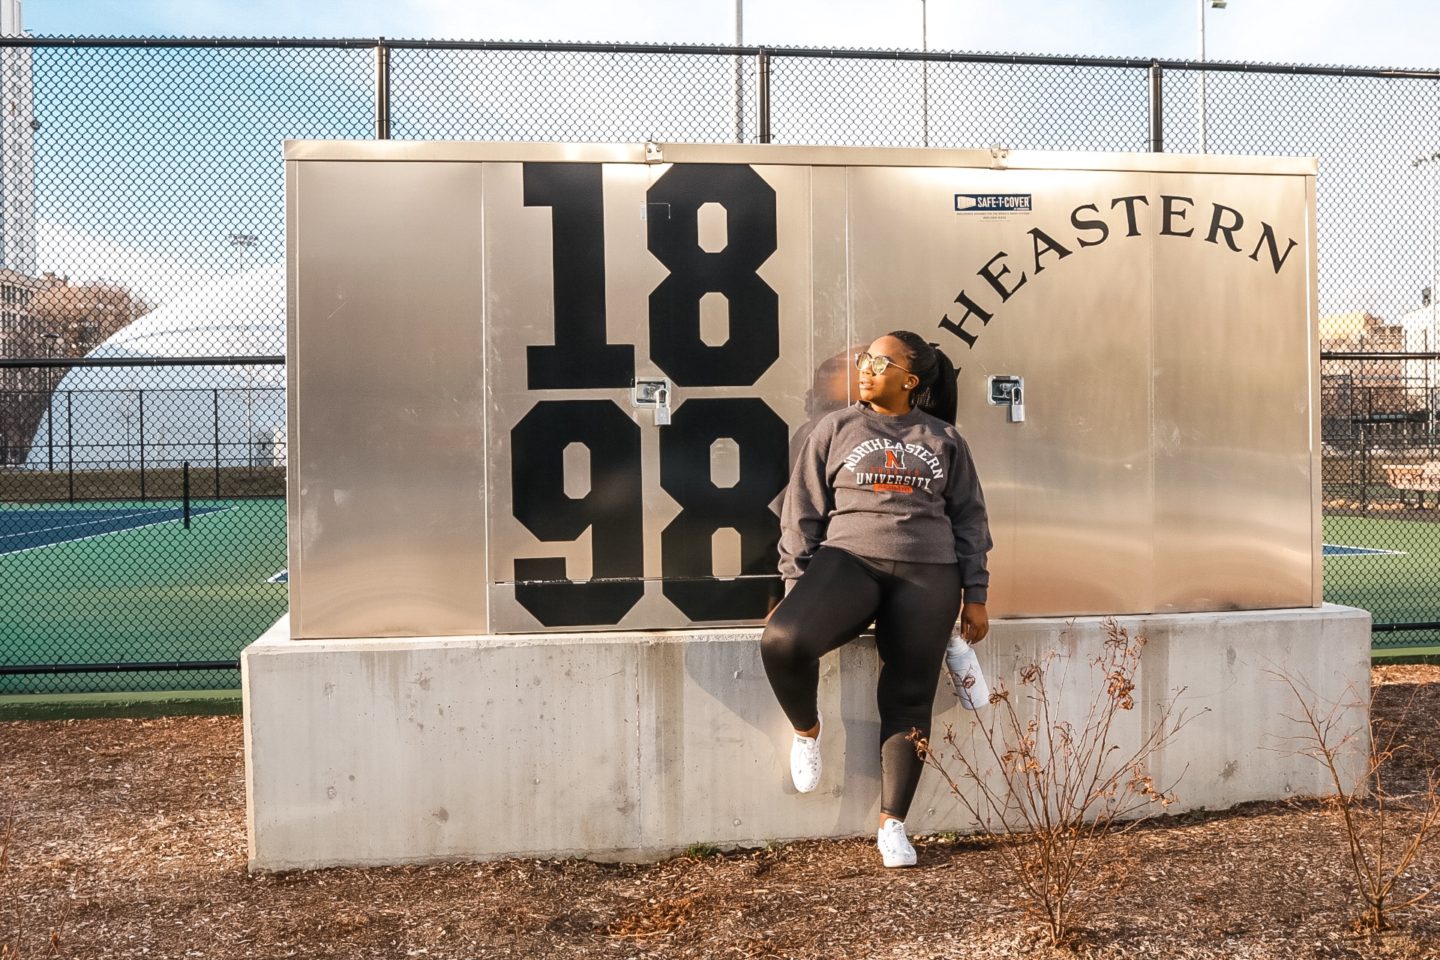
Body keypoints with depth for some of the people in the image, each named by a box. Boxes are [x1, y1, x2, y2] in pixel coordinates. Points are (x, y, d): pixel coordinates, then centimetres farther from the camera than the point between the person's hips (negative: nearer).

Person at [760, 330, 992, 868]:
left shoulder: (943, 439, 15)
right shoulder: (836, 430, 13)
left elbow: (969, 519, 15)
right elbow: (802, 513, 9)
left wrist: (975, 596, 8)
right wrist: (797, 587, 0)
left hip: (927, 574, 1)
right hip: (848, 561, -1)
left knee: (909, 701, -4)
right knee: (783, 640, -28)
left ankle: (892, 824, 11)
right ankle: (807, 729, 2)